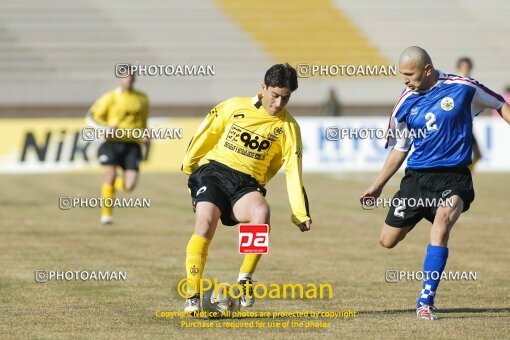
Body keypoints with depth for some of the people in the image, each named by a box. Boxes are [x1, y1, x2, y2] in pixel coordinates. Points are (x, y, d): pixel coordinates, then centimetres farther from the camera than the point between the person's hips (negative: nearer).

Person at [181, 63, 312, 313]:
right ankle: (192, 296, -20)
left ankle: (245, 280, -17)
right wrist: (188, 163, 22)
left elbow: (293, 171, -1)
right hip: (214, 171, 0)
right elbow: (206, 133, 15)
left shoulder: (288, 127, 2)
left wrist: (301, 213, -6)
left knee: (262, 213, -34)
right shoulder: (235, 107, 2)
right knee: (206, 222, -28)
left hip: (248, 184, 0)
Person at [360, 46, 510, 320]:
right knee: (387, 241, 2)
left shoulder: (463, 88, -7)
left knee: (442, 222, -32)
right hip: (417, 176, 4)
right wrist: (378, 185, 14)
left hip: (453, 177, -4)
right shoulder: (405, 104, 2)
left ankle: (426, 301, -29)